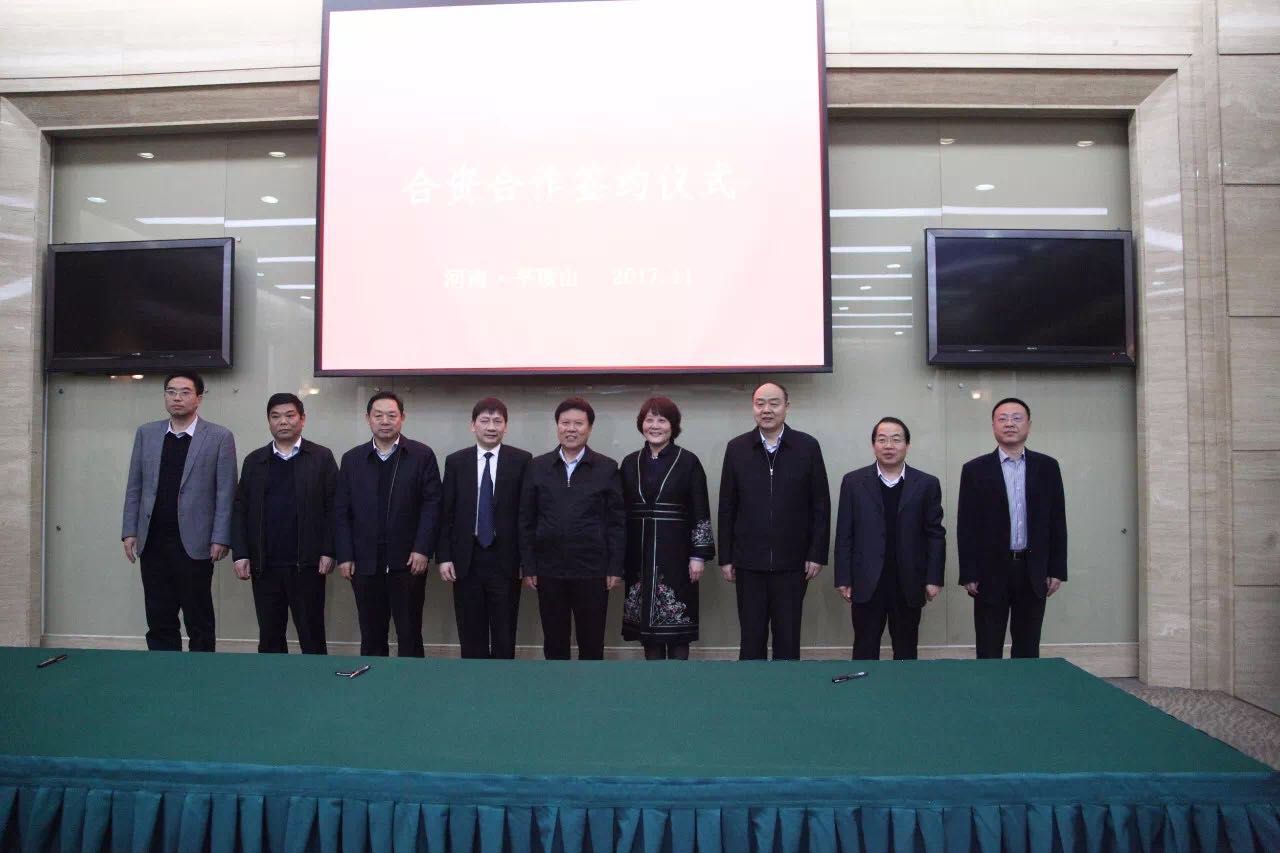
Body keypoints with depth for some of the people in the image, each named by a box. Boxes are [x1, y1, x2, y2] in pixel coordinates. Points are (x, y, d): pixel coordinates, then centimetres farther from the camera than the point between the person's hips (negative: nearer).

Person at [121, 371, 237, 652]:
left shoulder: (219, 437, -2)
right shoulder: (146, 433, 10)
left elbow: (225, 492, -4)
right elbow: (134, 487, 11)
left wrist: (220, 538, -9)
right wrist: (129, 531, 5)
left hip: (194, 543, -3)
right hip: (152, 543, 3)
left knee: (199, 622, 5)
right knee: (159, 621, 9)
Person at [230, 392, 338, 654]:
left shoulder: (322, 457, 2)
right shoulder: (254, 461, 10)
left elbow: (333, 508, -3)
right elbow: (240, 510, 7)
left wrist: (328, 552, -9)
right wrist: (240, 554, -1)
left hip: (307, 564, -3)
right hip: (264, 565, 3)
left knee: (312, 637, 4)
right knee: (269, 638, 10)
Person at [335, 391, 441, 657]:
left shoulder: (422, 455, 1)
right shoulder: (352, 459, 9)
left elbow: (432, 504, -4)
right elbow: (341, 512, 7)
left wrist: (422, 549, -11)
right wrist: (344, 556, 0)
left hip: (408, 561, -2)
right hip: (364, 563, 3)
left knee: (410, 635, 5)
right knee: (371, 637, 10)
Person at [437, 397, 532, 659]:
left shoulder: (521, 460, -1)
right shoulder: (455, 461, 5)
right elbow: (446, 513, 5)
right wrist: (444, 557, -1)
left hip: (505, 559, -2)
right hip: (466, 559, 2)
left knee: (504, 637, 5)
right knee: (471, 637, 9)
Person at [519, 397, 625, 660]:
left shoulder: (607, 468, 0)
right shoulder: (537, 467, 4)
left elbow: (617, 522, 0)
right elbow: (526, 520, 5)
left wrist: (615, 568, -4)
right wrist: (528, 567, 0)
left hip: (592, 572, -1)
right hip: (549, 571, 2)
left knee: (592, 645, 6)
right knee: (554, 645, 10)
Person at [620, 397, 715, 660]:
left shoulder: (688, 462, -2)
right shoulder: (630, 463, 8)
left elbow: (701, 512, -3)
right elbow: (622, 512, 10)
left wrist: (698, 555, -8)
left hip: (676, 554, -3)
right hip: (639, 556, 3)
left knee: (676, 620, 1)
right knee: (646, 622, 7)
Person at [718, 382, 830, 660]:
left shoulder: (807, 446, 0)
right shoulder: (736, 448, 3)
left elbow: (821, 505, 1)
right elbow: (727, 507, 4)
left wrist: (817, 554, -3)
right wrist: (725, 557, 2)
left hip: (792, 562, -1)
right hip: (749, 562, 1)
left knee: (788, 640, 8)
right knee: (751, 638, 9)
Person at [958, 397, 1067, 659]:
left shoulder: (1047, 466, 6)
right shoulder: (975, 469, 0)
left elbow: (1057, 521, 6)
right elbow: (966, 526, -1)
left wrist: (1057, 570, 2)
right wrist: (968, 574, -6)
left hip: (1034, 572, 2)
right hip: (991, 573, -1)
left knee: (1028, 651, 9)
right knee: (988, 653, 3)